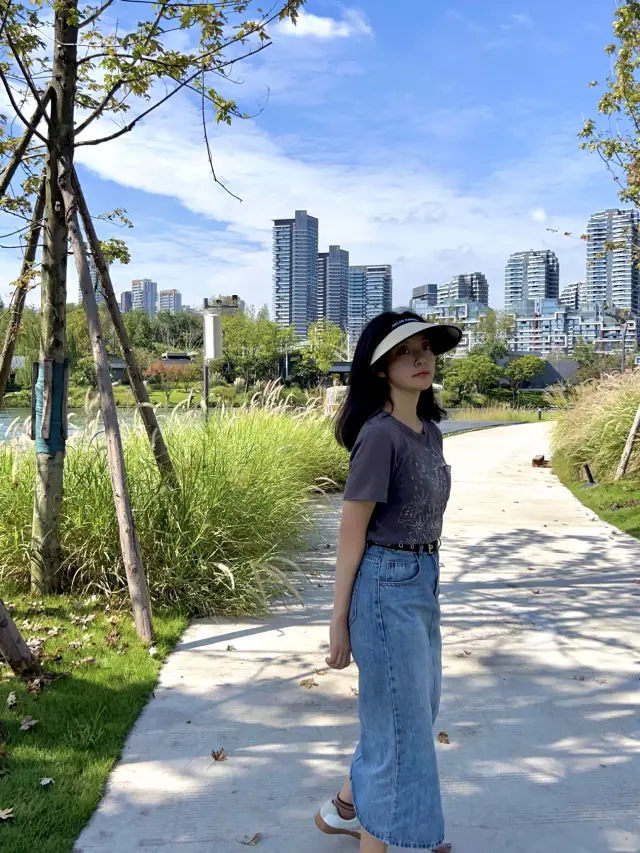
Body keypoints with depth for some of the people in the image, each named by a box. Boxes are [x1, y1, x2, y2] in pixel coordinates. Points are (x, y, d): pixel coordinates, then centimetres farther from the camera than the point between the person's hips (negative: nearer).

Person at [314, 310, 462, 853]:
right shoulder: (380, 434, -18)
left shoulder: (430, 431, 8)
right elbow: (352, 531, -16)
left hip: (422, 583, 9)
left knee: (414, 714, 24)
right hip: (387, 587, -9)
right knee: (401, 725, 5)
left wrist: (428, 583, 20)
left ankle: (345, 808, 46)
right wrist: (339, 619, -12)